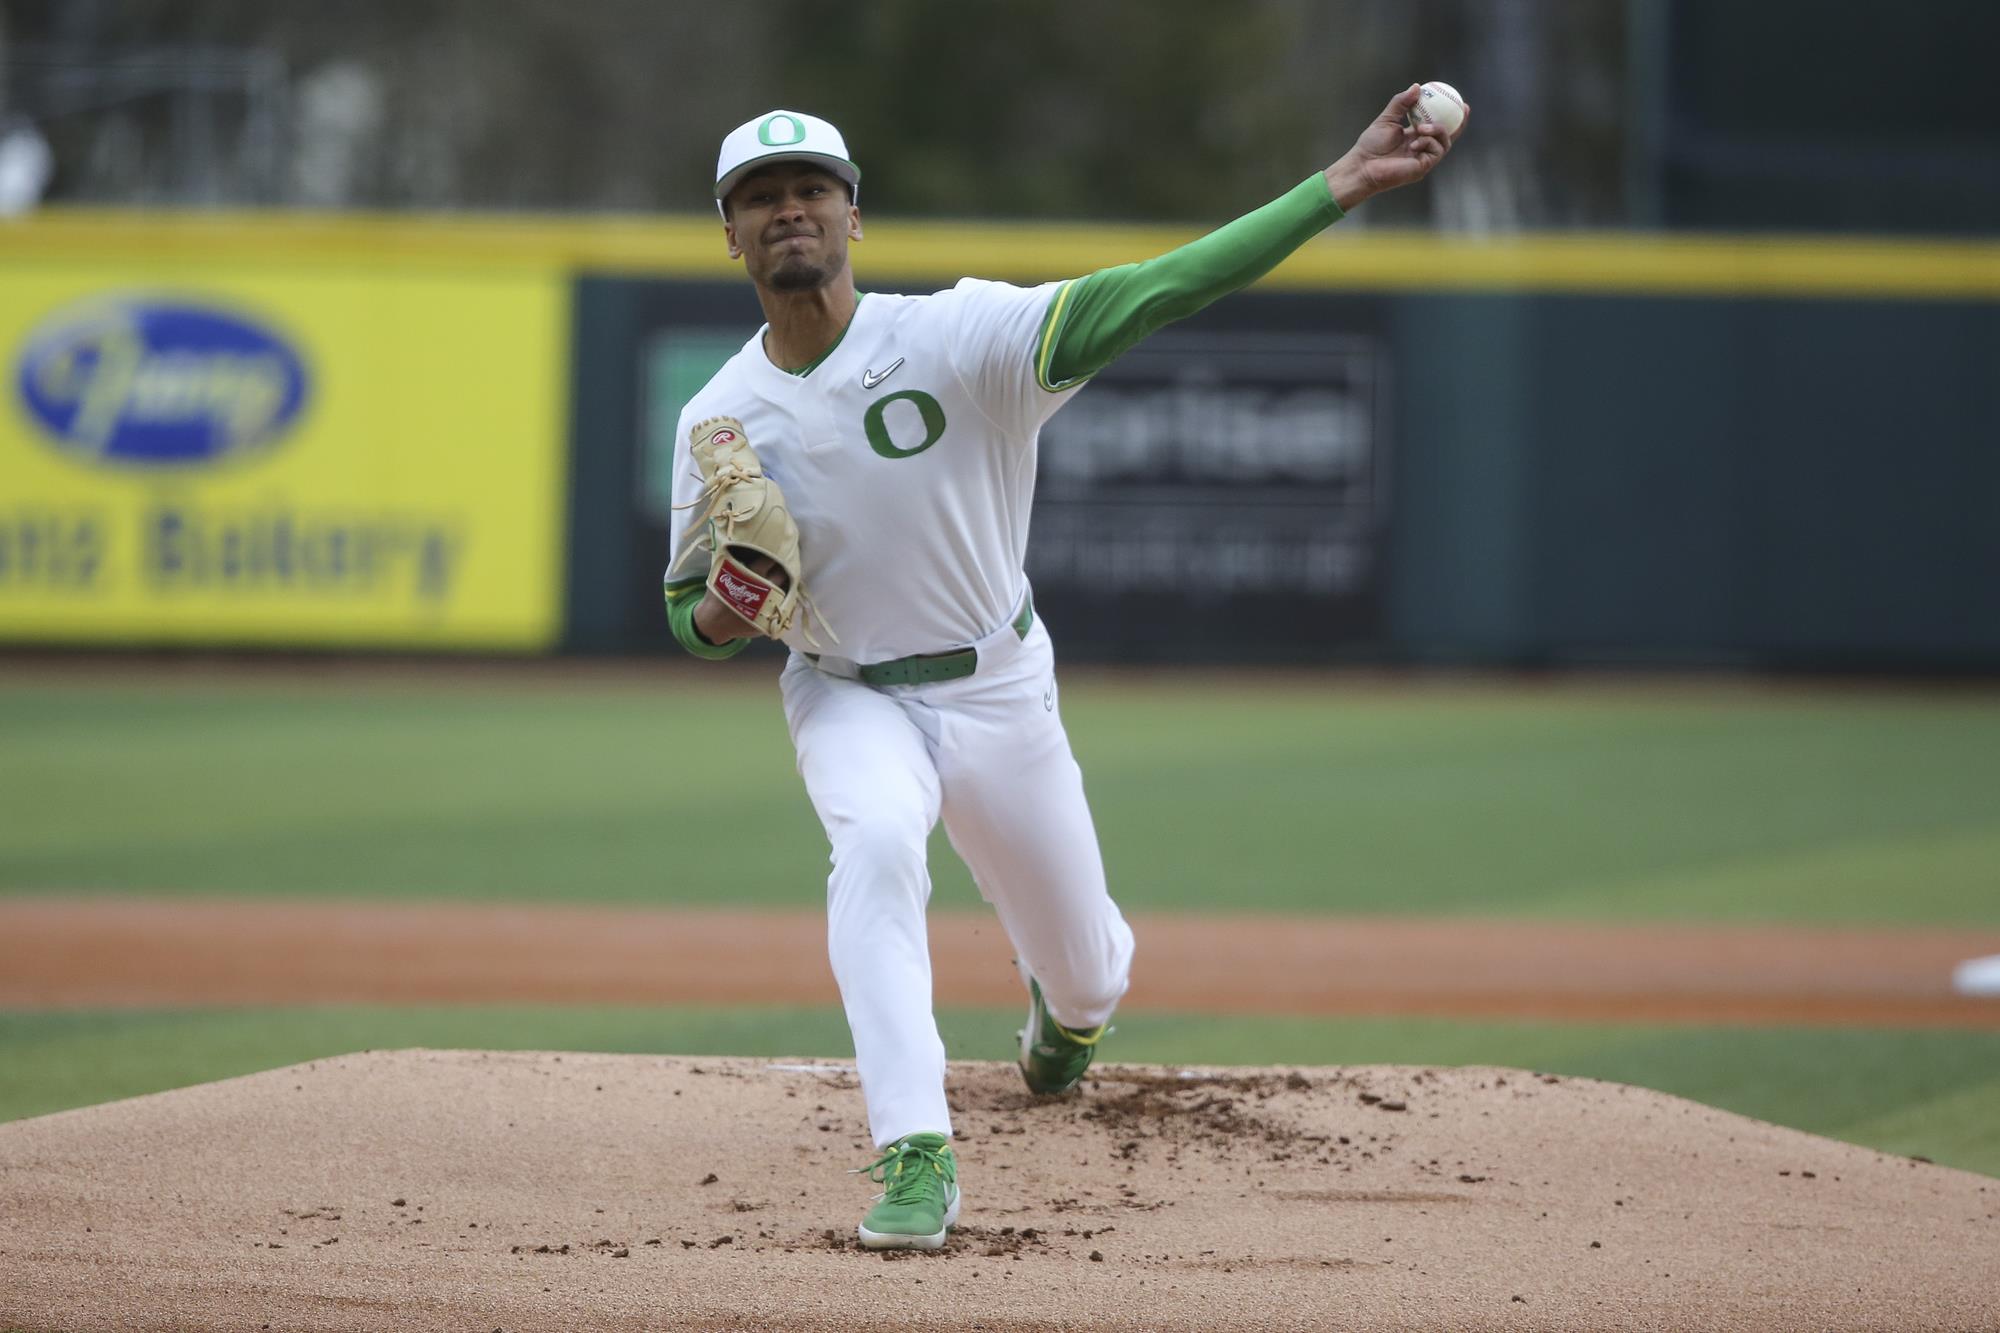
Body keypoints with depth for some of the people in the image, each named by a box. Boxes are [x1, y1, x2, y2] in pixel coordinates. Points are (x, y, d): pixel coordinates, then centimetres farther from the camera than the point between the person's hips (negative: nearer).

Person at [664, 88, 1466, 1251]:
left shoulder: (955, 337, -20)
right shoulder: (720, 419, -11)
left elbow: (1147, 296, -30)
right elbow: (692, 619, 1)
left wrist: (1340, 187, -40)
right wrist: (721, 616, -26)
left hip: (999, 690, 0)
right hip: (849, 696, 0)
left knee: (1083, 972, 12)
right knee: (876, 842, -34)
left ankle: (1069, 1005, 53)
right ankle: (918, 1158, -33)